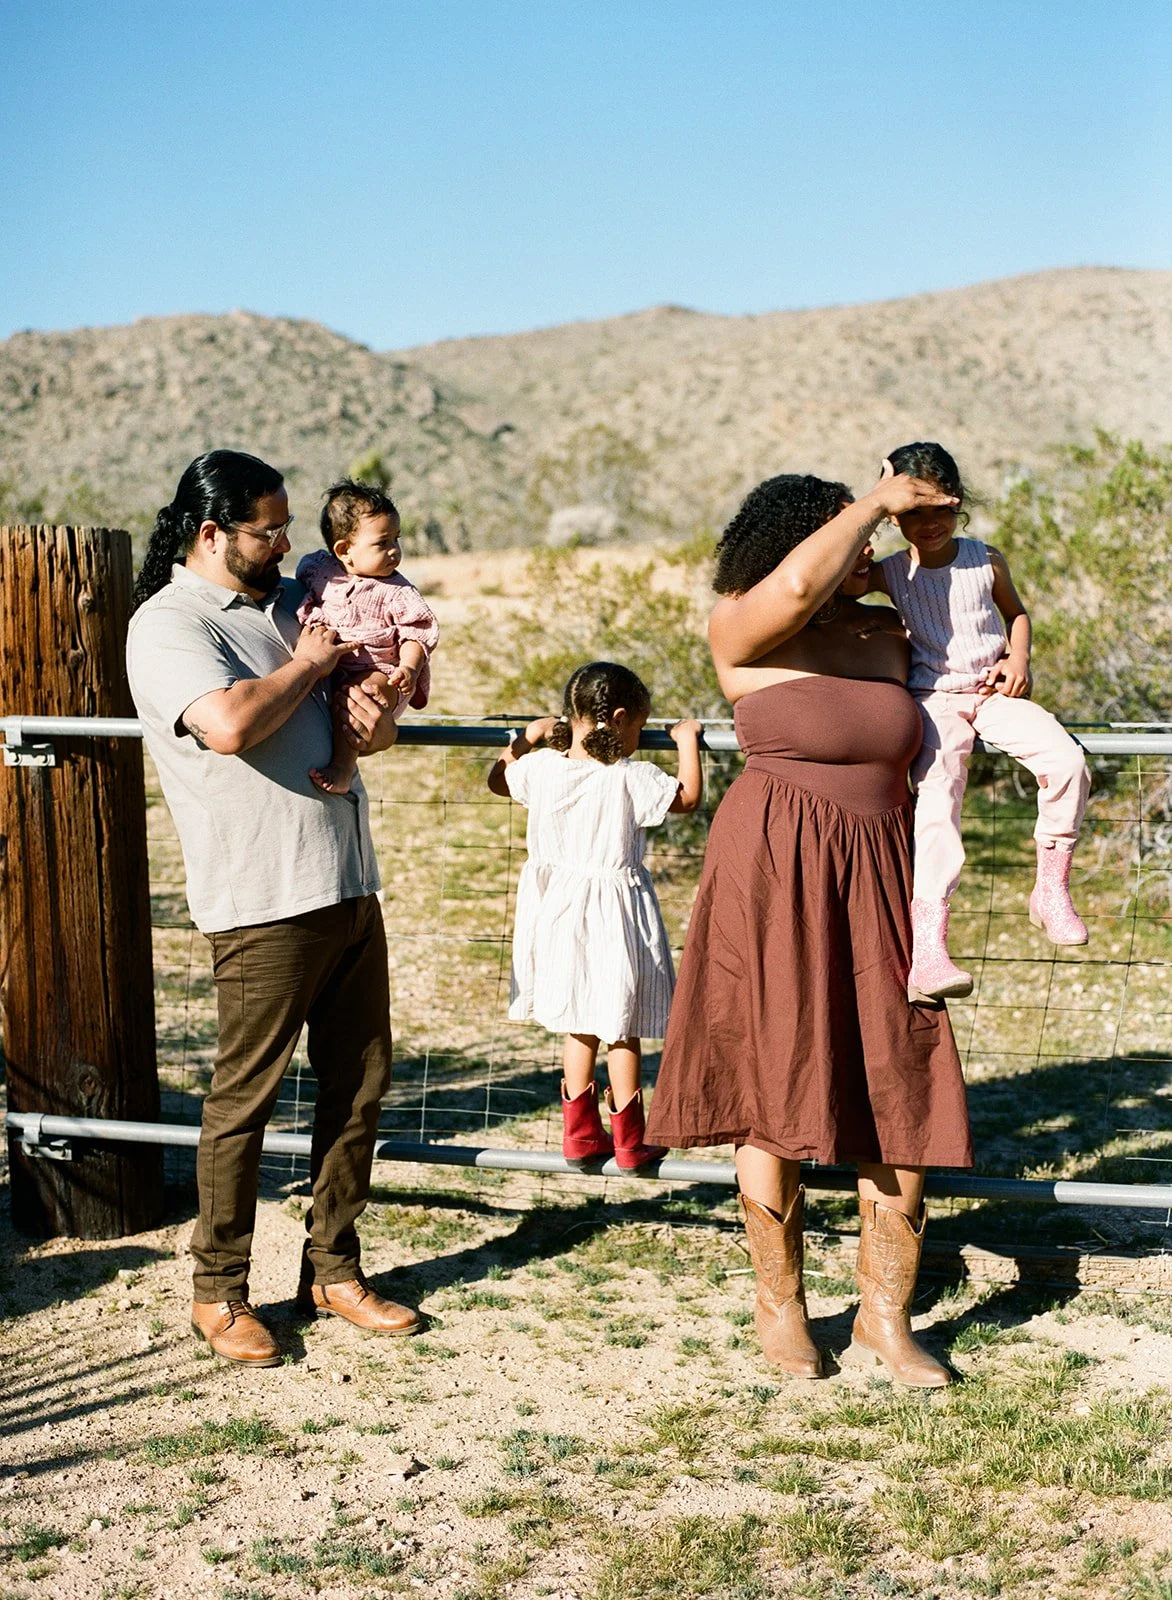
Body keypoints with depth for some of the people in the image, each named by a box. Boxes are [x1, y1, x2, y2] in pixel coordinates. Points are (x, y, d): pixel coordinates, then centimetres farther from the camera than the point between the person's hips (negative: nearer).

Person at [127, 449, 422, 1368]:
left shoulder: (294, 599, 16)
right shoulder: (167, 626, -8)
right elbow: (230, 723, -26)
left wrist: (370, 703, 0)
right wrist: (309, 664, -9)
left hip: (350, 884, 8)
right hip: (262, 901, -8)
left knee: (361, 1081, 11)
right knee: (245, 1095, 0)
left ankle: (334, 1272, 24)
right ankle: (219, 1293, 13)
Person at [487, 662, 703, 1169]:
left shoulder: (542, 768, -3)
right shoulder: (631, 779, -17)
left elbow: (498, 778, 16)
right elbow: (688, 796, -5)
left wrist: (529, 735, 24)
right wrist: (687, 742, 6)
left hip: (560, 913, 5)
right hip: (613, 917, -5)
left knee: (578, 1025, 17)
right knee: (622, 1031, 6)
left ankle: (580, 1132, 21)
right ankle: (628, 1141, 14)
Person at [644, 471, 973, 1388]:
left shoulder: (889, 641, 11)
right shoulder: (742, 631, -6)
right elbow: (798, 583, -26)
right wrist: (878, 503, -13)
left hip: (879, 885, 5)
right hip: (775, 879, -5)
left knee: (902, 1100, 1)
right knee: (777, 1095, 4)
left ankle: (885, 1318, 14)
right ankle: (779, 1303, 21)